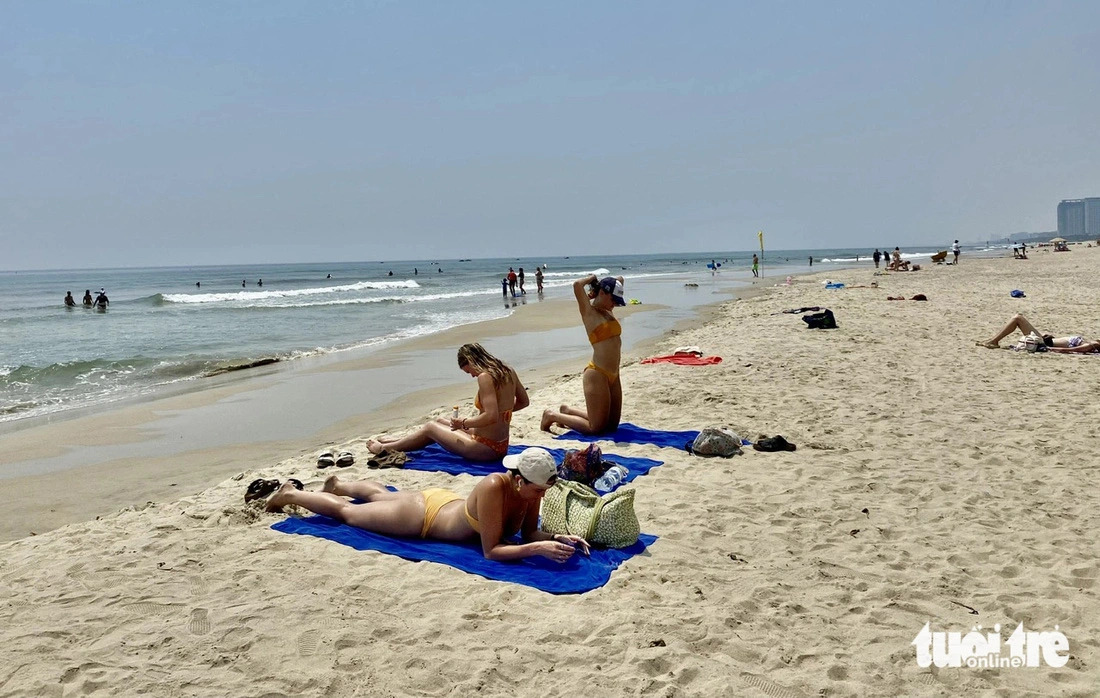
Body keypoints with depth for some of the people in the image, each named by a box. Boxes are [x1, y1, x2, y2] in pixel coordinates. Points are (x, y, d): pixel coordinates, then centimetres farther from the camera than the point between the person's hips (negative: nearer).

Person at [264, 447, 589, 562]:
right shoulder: (493, 487, -43)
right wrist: (539, 549, -48)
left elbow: (529, 533, -10)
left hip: (445, 501, 6)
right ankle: (290, 494, 43)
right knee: (346, 512, 19)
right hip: (421, 516, -6)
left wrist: (556, 537, -28)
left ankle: (338, 485, 64)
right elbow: (491, 551, -41)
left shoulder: (531, 487, -23)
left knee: (380, 495, 36)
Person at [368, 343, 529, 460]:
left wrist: (463, 423, -15)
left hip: (486, 449, -9)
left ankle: (383, 448, 35)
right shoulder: (508, 371, 2)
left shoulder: (485, 377, -22)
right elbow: (524, 401, 14)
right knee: (441, 420, 26)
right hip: (501, 446, 9)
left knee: (430, 427, 14)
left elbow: (491, 416, -29)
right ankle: (394, 442, 45)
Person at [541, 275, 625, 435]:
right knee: (596, 427, -3)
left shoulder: (608, 311, 13)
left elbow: (620, 279, 27)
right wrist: (592, 278, -9)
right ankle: (552, 415, 13)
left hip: (613, 376, 9)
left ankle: (567, 410, 28)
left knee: (612, 424, 15)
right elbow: (577, 285, -27)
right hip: (597, 375, -9)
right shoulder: (588, 311, -8)